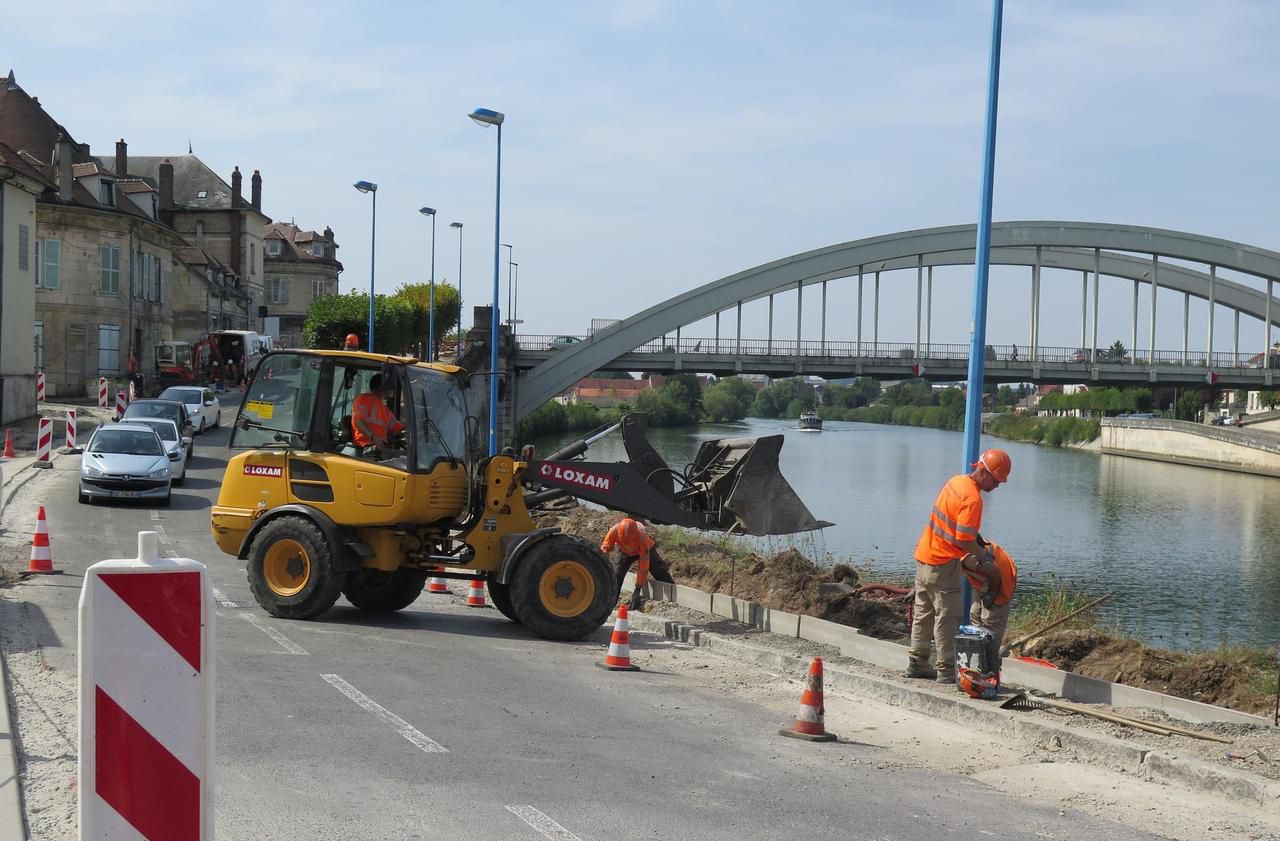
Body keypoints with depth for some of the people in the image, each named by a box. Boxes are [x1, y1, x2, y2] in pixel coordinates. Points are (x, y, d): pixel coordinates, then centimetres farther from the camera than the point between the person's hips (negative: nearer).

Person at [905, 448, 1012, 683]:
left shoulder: (957, 481, 7)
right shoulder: (972, 499, -22)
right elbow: (963, 540, -24)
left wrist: (980, 540, 10)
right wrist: (983, 555, -7)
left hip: (924, 554, 9)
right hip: (943, 563, -9)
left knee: (924, 612, 16)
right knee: (947, 617, -3)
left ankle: (916, 663, 24)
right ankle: (945, 671, 0)